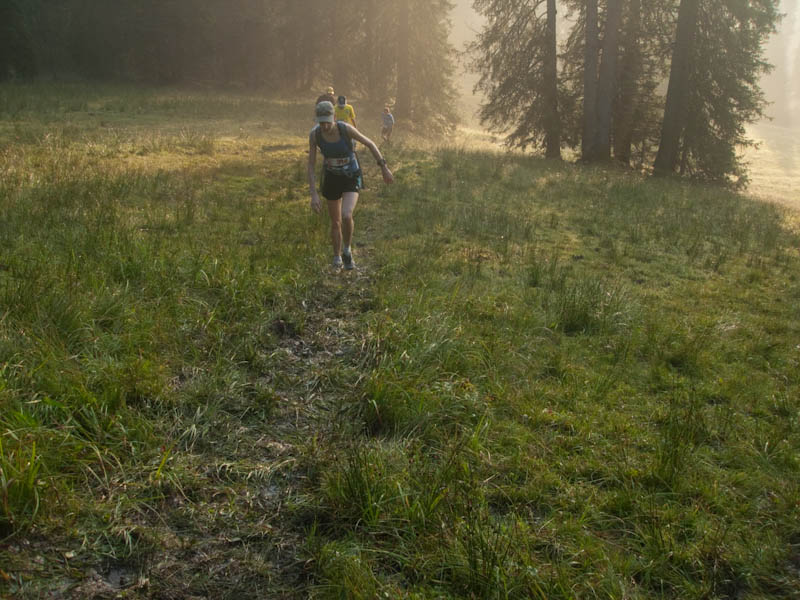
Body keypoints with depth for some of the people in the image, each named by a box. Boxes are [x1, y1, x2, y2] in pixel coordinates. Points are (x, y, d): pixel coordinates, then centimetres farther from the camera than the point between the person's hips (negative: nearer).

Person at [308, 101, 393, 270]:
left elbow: (369, 143, -10)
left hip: (351, 177, -3)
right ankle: (337, 259, 36)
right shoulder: (314, 134, -18)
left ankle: (347, 249, 2)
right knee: (335, 222, 14)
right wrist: (314, 194, -21)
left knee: (346, 216, -27)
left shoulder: (345, 128, -25)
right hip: (331, 178, 3)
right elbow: (311, 165, -13)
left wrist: (384, 167, -7)